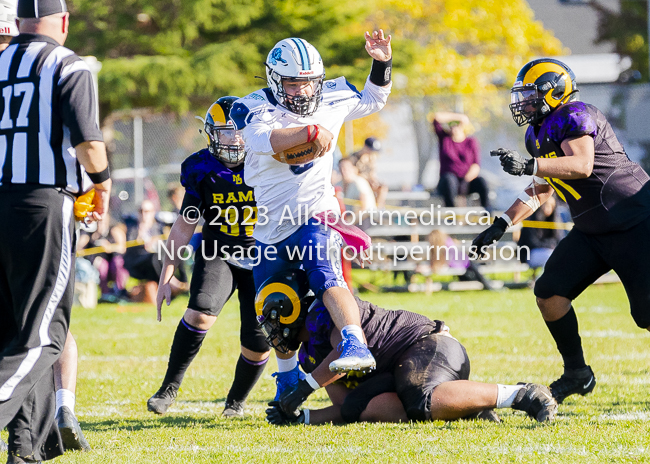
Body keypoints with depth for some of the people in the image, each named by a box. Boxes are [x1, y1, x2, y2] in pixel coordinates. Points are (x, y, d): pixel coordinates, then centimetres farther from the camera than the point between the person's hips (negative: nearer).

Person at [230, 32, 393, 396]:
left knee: (327, 278, -32)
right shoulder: (254, 107, -10)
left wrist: (382, 63, 4)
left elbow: (373, 99, 20)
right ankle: (289, 378, 37)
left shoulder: (332, 99, 0)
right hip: (271, 226, 2)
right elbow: (265, 139, -32)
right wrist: (311, 131, -39)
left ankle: (357, 347, -45)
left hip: (316, 215, -2)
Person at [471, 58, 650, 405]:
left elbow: (582, 165, -30)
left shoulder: (574, 117, -14)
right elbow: (540, 191, 24)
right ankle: (577, 375, 12)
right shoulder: (539, 134, 15)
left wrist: (529, 165, -37)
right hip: (592, 230, 9)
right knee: (550, 293, -1)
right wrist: (502, 225, 17)